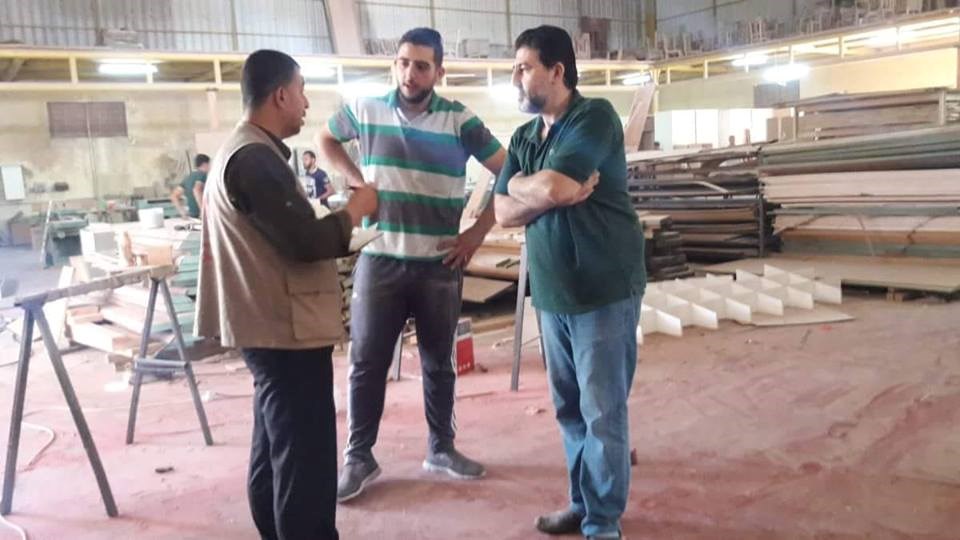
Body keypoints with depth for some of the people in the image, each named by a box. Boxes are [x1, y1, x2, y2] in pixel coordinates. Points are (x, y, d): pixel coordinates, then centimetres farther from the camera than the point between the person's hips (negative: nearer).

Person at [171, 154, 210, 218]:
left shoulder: (188, 177, 17)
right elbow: (197, 190, -26)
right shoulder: (202, 174, -6)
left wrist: (183, 212, 14)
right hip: (199, 216, -8)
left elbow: (174, 196, 17)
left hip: (190, 216, 8)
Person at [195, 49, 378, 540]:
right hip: (288, 330, -11)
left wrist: (338, 219, 9)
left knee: (275, 451, 19)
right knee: (304, 457, -5)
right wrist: (356, 208, -8)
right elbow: (307, 241, -23)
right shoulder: (255, 158, -19)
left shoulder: (240, 150, 15)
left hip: (270, 326, 11)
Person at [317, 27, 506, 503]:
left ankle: (441, 448, 29)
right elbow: (325, 139, 20)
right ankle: (358, 457, 19)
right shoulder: (365, 110, 1)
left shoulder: (461, 121, -4)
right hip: (379, 260, 1)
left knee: (438, 362, 12)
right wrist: (356, 179, 3)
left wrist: (478, 232, -6)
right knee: (367, 362, 5)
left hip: (440, 264, 0)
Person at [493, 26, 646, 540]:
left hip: (604, 290, -7)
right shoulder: (522, 138, 12)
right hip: (551, 293, 7)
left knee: (602, 412, 0)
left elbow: (550, 188, -22)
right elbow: (504, 213, 4)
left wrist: (518, 185, -1)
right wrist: (560, 193, -11)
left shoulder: (595, 116, -9)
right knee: (569, 408, 14)